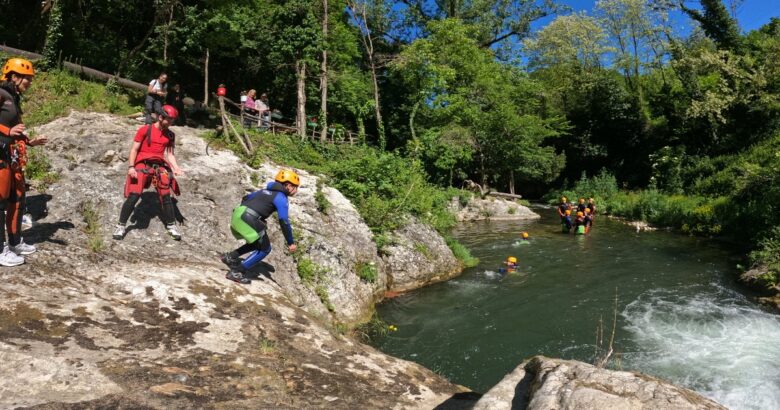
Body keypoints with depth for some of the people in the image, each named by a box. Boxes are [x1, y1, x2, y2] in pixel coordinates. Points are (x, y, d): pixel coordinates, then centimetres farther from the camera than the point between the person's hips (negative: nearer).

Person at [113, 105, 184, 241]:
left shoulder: (170, 135, 11)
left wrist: (176, 168, -5)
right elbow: (134, 149, -2)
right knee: (134, 196, -11)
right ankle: (121, 226, 1)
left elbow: (170, 154, 11)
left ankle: (171, 226, 15)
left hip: (159, 166, 4)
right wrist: (131, 167, -11)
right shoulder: (145, 130, -3)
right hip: (142, 164, -4)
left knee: (166, 196, 3)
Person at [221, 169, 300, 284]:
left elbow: (246, 198, 30)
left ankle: (230, 257, 21)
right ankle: (236, 272, -2)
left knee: (257, 243, 25)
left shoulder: (266, 191, 23)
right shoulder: (281, 198, -3)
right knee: (264, 249, 3)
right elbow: (284, 222, -10)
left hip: (237, 215, 9)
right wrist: (291, 242, -4)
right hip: (248, 219, -9)